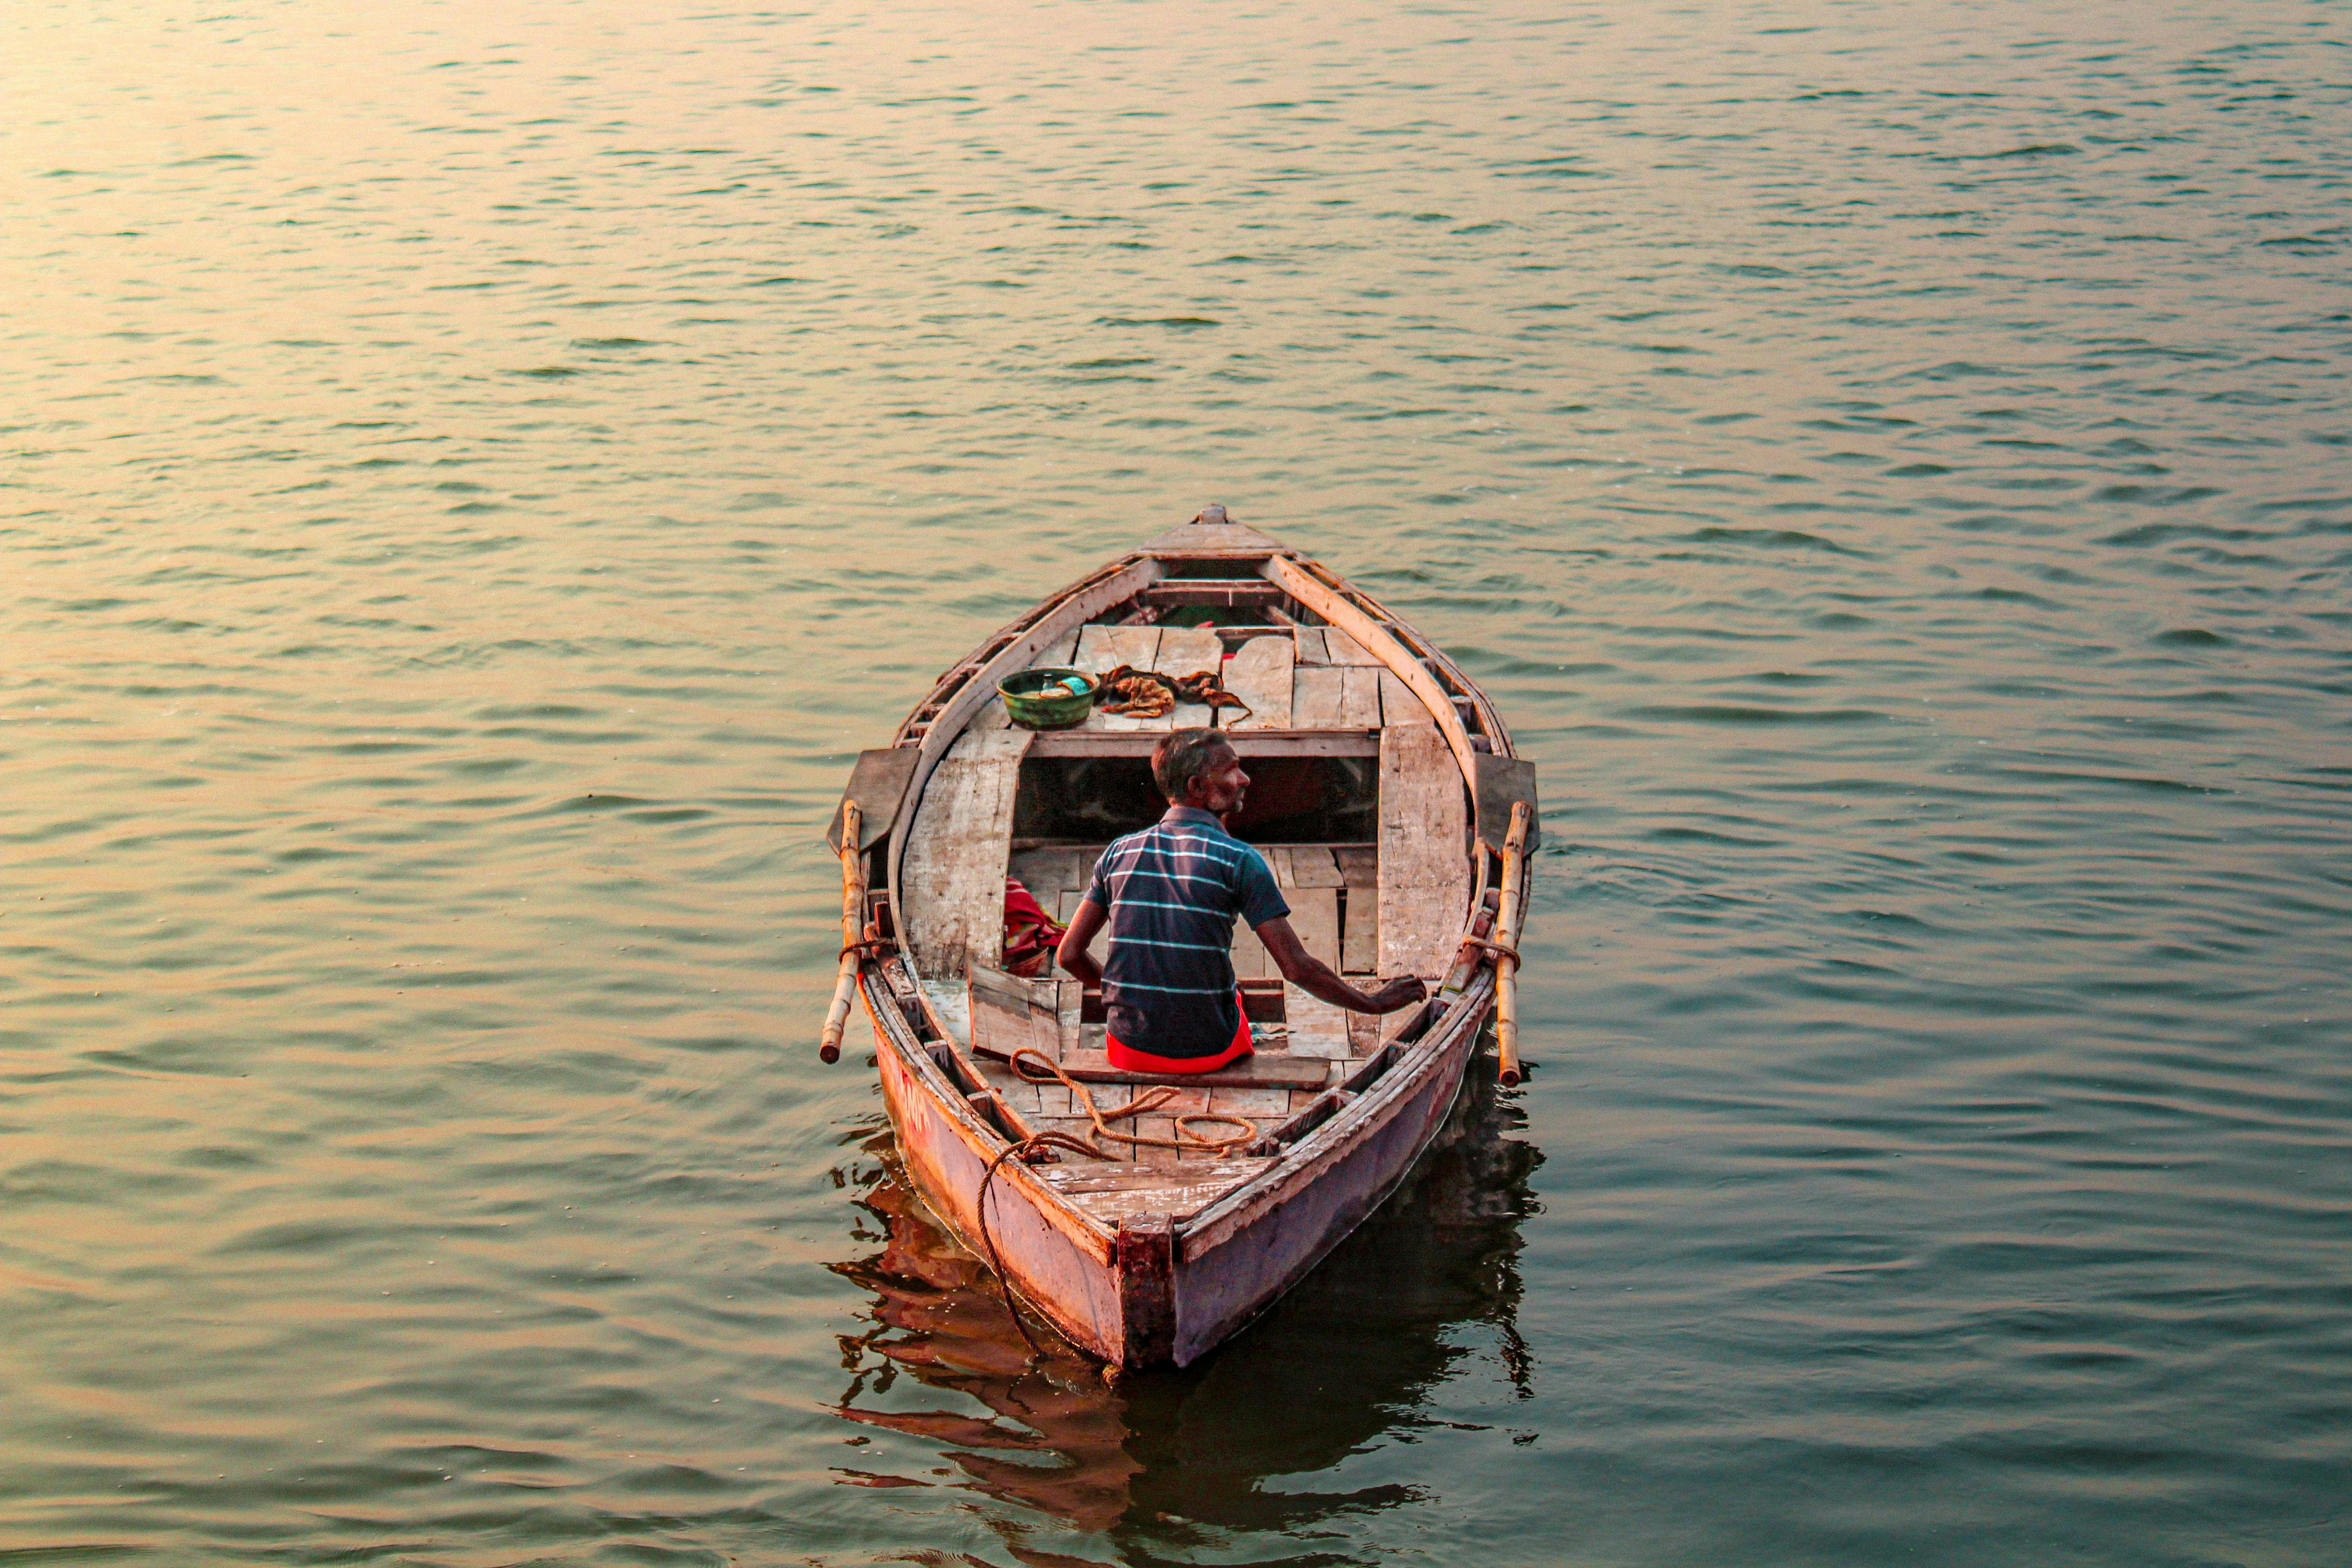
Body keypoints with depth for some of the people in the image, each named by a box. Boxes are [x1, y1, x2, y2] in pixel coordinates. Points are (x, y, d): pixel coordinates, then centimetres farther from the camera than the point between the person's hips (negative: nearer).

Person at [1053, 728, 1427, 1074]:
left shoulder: (1119, 852, 1)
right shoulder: (1238, 860, -11)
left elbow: (1068, 954, 2)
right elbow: (1296, 966, -14)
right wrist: (1374, 1004, 0)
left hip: (1129, 1050, 3)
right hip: (1206, 1054, -3)